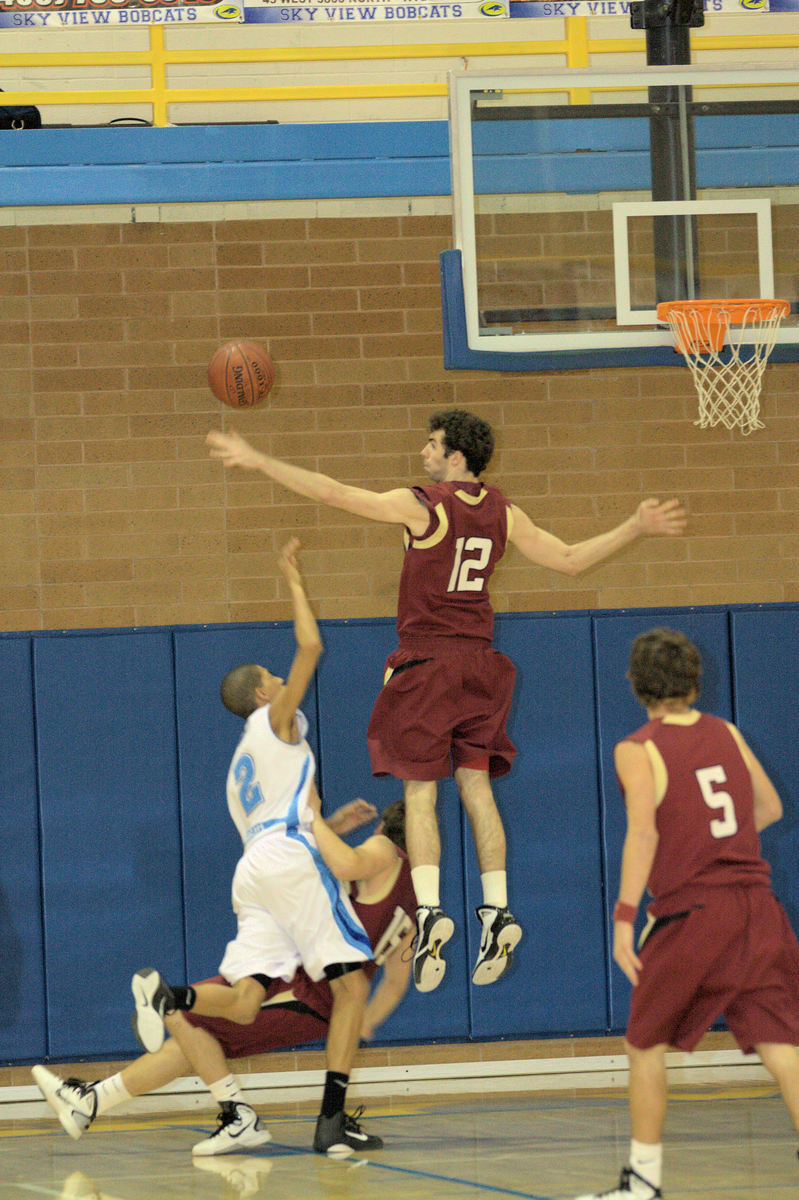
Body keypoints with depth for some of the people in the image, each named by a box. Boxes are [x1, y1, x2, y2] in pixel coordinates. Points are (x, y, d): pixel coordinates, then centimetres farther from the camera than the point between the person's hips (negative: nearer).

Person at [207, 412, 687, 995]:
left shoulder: (422, 506, -11)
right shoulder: (503, 513, 5)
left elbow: (334, 493, -13)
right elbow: (571, 559, 10)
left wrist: (258, 461, -8)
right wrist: (635, 528, 21)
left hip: (426, 662, -5)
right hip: (478, 661, 5)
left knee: (421, 792, -4)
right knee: (476, 786, 9)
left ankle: (429, 911, -16)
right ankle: (497, 912, 2)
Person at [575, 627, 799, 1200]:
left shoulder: (638, 750, -6)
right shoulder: (726, 734, 10)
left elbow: (644, 833, -17)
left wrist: (624, 916, -17)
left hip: (691, 914, -4)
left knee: (646, 1045, 14)